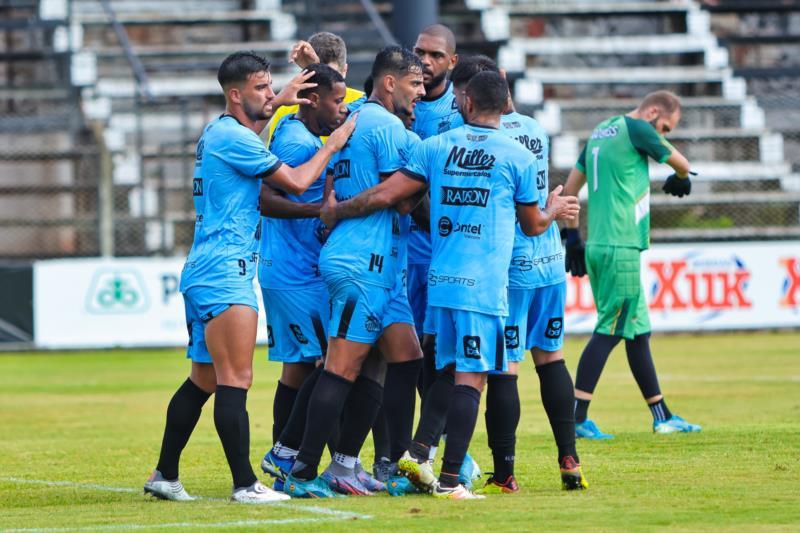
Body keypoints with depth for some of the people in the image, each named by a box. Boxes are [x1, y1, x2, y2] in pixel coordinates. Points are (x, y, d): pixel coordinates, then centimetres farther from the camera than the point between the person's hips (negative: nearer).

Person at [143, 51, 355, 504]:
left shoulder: (219, 131, 16)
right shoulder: (233, 138, -13)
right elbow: (296, 181, -10)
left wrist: (279, 102, 38)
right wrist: (333, 145, 2)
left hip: (203, 274, 11)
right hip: (225, 271, -11)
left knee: (204, 379, 16)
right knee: (236, 379, -13)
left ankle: (165, 475, 20)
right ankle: (245, 484, -17)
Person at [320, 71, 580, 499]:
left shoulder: (435, 147, 6)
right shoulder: (519, 157, 0)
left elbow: (384, 195, 2)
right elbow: (533, 225, 12)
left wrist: (336, 210, 18)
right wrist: (554, 209, 34)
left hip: (440, 281, 4)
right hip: (483, 284, -4)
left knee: (448, 369, 18)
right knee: (470, 377, -5)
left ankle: (419, 451, 4)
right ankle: (449, 480, -9)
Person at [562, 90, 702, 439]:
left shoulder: (601, 132, 19)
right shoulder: (635, 128, -7)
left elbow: (570, 188, 23)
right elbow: (681, 164, 4)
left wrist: (572, 235, 26)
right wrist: (679, 180, 27)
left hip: (597, 247, 9)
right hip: (620, 249, -9)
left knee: (637, 332, 13)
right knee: (608, 331, -9)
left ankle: (661, 416, 19)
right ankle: (575, 418, -12)